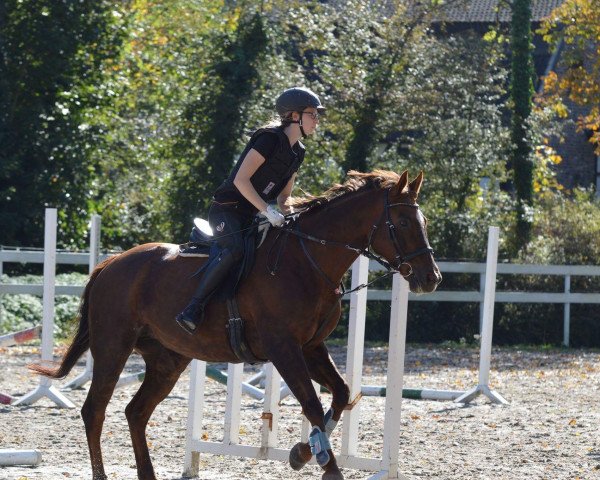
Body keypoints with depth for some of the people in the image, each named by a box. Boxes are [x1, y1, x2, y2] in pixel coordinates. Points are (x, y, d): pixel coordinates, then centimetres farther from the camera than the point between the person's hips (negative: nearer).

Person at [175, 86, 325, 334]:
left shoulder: (297, 152, 12)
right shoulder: (270, 138, -15)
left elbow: (283, 195, 19)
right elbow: (240, 180, -21)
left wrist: (287, 212, -4)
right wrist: (268, 211, -26)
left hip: (250, 216, 9)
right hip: (226, 209, -9)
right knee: (235, 249, -35)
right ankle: (193, 309, -33)